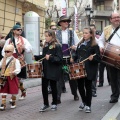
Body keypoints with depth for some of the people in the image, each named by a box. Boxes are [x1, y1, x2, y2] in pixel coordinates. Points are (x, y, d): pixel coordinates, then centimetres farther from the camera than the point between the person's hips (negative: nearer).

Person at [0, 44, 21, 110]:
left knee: (13, 91, 7)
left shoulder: (15, 60, -5)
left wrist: (14, 72, -29)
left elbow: (18, 69, -11)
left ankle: (13, 103, 25)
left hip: (12, 78, -3)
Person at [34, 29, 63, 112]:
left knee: (53, 86, 6)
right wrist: (36, 57, 2)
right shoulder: (45, 45, 10)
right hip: (45, 69, 6)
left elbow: (59, 59, -17)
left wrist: (50, 58, -28)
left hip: (53, 70, -6)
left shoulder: (57, 46, -11)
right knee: (44, 86, 4)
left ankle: (54, 103, 21)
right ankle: (46, 104, 15)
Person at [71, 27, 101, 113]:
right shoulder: (80, 44, 13)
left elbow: (98, 58, -8)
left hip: (89, 70, -5)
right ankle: (84, 101, 33)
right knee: (80, 86, 10)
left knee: (88, 87, 3)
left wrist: (92, 58, -27)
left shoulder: (94, 45, -5)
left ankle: (88, 105, 15)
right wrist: (73, 59, 0)